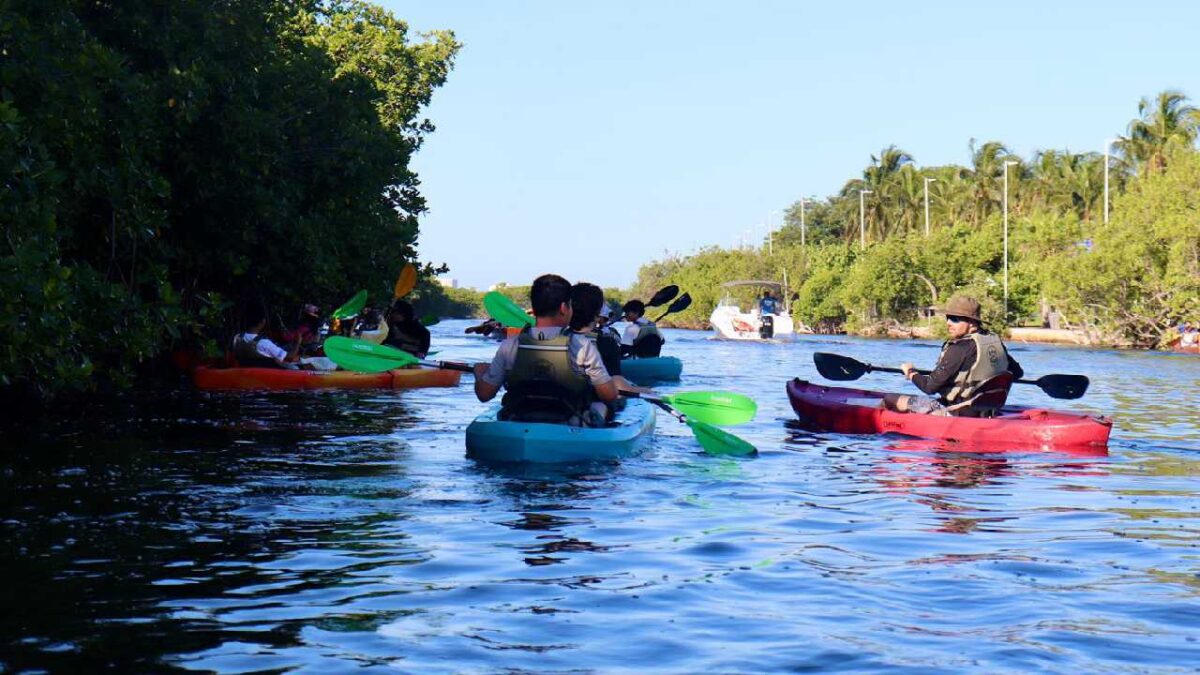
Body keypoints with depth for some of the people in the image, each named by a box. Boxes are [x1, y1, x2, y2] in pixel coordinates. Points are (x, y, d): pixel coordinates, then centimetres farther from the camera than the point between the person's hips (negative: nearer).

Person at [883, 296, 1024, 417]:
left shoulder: (959, 349, -21)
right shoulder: (996, 342, 1)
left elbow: (930, 386, -20)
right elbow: (1018, 372, 14)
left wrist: (910, 372, 0)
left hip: (956, 415, -9)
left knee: (890, 399, -3)